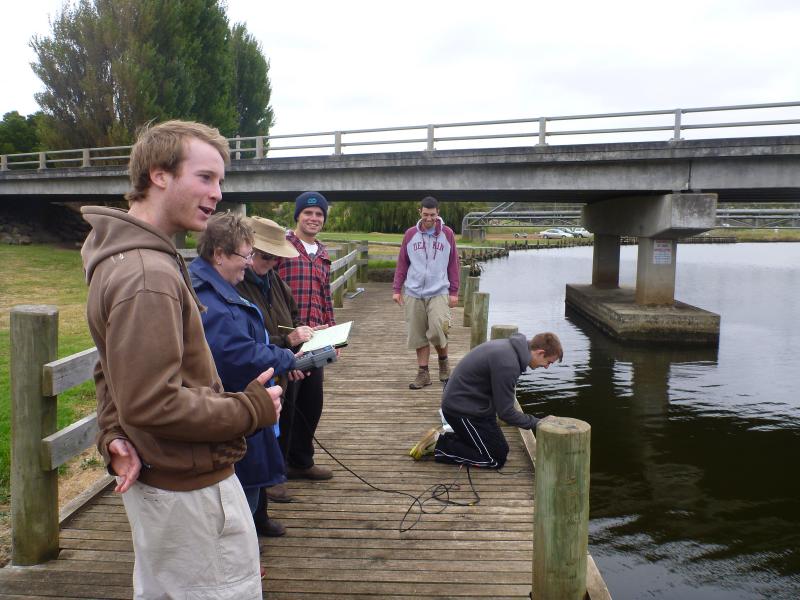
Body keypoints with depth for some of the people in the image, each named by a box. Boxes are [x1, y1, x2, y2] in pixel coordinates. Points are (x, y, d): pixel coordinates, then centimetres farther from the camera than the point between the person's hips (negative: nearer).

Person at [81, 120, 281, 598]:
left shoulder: (123, 257, 9)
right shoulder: (148, 275, -26)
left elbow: (115, 373, 14)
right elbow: (152, 404, -29)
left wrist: (114, 437, 1)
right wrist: (252, 410, -18)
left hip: (155, 479, 10)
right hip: (192, 487, -10)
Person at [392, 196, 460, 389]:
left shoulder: (447, 234, 4)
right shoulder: (410, 234, 6)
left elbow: (453, 264, 7)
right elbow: (402, 263, 10)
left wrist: (454, 292, 4)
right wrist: (396, 289, 6)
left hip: (439, 292, -2)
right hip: (414, 293, 2)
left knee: (438, 330, -16)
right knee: (418, 335, 4)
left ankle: (443, 360, 12)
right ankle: (423, 373, 16)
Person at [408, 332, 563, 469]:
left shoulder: (510, 346, 2)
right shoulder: (507, 364, -29)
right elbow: (506, 412, -21)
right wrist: (537, 423, -10)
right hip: (462, 410, -10)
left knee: (502, 449, 15)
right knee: (496, 459, -4)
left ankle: (446, 434, 13)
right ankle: (439, 444, -1)